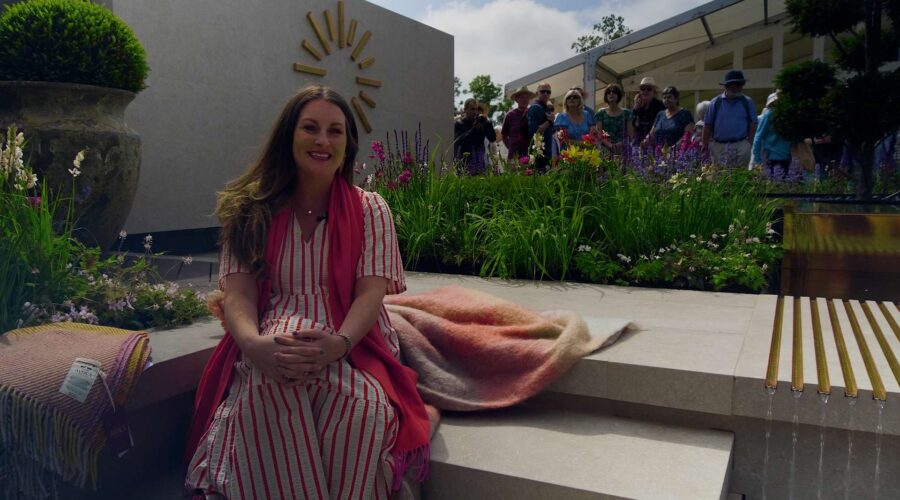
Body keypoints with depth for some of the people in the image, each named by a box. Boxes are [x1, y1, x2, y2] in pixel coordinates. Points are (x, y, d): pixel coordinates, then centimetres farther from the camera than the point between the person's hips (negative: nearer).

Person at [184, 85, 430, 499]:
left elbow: (371, 293, -6)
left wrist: (337, 344, -28)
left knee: (363, 403, -33)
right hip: (271, 353, 1)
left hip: (352, 349, 0)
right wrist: (254, 344, -26)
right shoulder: (251, 211, 7)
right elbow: (238, 294, -2)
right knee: (270, 385, -35)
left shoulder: (370, 210, 5)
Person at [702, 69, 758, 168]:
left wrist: (750, 143, -3)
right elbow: (707, 126, 6)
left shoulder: (748, 102, 9)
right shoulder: (716, 103, 7)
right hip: (719, 146, 0)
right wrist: (705, 147, 2)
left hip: (741, 146, 0)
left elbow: (753, 124, 7)